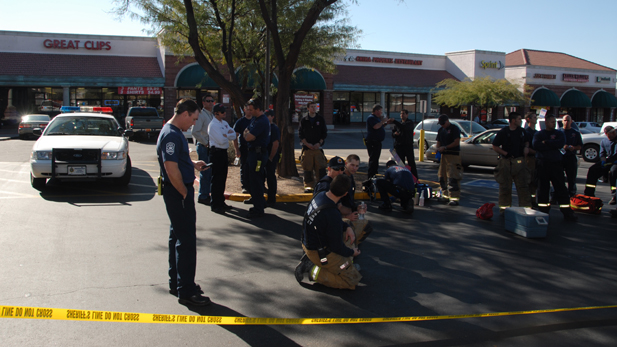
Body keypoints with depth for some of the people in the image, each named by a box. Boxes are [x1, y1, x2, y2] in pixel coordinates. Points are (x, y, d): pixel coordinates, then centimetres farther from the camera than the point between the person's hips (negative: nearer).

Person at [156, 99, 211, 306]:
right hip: (177, 193, -11)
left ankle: (176, 283, 29)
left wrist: (193, 164, 14)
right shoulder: (171, 135, -19)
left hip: (179, 191, 11)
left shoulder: (174, 132, 14)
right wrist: (185, 194, -17)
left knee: (178, 237, 17)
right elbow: (171, 169, -25)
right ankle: (186, 292, 1)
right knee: (186, 241, -6)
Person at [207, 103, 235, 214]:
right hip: (216, 152, -8)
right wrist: (228, 135, -4)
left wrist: (225, 135, -12)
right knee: (216, 180, -4)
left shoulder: (224, 123, 13)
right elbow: (221, 140, -21)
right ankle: (215, 205, 2)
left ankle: (221, 202, 25)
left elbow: (233, 135, 4)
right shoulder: (213, 125, -13)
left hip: (224, 152, 9)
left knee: (223, 178, 14)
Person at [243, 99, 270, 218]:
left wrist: (247, 133, -2)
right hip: (254, 152, 11)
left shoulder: (261, 121, -20)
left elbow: (248, 137, -22)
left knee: (255, 181, -5)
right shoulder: (256, 120, 15)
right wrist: (247, 133, -2)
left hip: (258, 154, -11)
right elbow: (245, 133, 19)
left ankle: (258, 209, 2)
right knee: (253, 180, 18)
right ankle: (260, 203, 29)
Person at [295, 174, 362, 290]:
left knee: (349, 236, 24)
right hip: (319, 253, -9)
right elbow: (337, 247, -20)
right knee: (353, 280, 0)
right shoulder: (332, 214, -32)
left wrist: (346, 227, 2)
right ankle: (314, 271, -3)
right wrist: (352, 252, 0)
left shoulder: (320, 195, -7)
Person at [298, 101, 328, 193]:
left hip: (318, 147, 0)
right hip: (307, 147, 0)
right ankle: (308, 186, 9)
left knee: (321, 167, -5)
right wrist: (307, 144, -8)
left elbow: (324, 133, 9)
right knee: (307, 168, 0)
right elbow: (300, 134, 5)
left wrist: (319, 143, -6)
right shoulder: (304, 120, 6)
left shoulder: (320, 119, 8)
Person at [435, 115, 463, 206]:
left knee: (452, 177, -13)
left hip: (453, 155, -8)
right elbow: (438, 142, 22)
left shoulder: (454, 129, -6)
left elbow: (456, 142, -13)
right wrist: (438, 148, 0)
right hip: (444, 155, 8)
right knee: (442, 176, 9)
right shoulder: (441, 130, 17)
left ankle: (454, 198, -14)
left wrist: (445, 147, -15)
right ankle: (446, 195, 20)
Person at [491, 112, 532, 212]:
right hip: (506, 162, -3)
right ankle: (504, 206, 16)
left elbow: (526, 141, 26)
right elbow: (495, 147, -2)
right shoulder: (503, 132, -3)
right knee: (505, 186, 5)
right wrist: (505, 153, -12)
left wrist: (526, 147, 4)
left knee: (523, 185, 0)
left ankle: (525, 206, 6)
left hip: (520, 161, 3)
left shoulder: (522, 131, 10)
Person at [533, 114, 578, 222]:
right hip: (543, 164, 0)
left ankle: (567, 213, 0)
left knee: (561, 188, -2)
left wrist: (546, 142, -8)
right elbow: (536, 145, -11)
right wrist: (553, 145, -9)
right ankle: (543, 212, 12)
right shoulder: (539, 134, 10)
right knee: (543, 189, 3)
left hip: (556, 164, 1)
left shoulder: (559, 133, 13)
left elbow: (561, 143, -9)